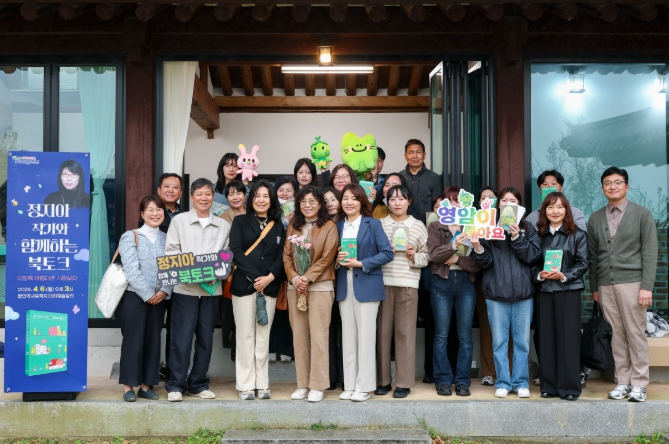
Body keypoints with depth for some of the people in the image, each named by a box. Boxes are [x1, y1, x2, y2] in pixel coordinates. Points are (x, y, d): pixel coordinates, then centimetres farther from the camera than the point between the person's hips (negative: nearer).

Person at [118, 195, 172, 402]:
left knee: (153, 340, 7)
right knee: (133, 340, -2)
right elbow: (131, 270, -11)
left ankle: (146, 385, 15)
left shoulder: (167, 239, 10)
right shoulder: (130, 237, -3)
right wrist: (147, 294, -13)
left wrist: (164, 291, -12)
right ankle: (128, 386, 7)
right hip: (134, 296, -4)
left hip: (159, 298, 4)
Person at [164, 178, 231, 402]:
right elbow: (171, 252, 0)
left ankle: (199, 383, 19)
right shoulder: (179, 220, 6)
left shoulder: (223, 226, 11)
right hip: (185, 288, -2)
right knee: (181, 337, -2)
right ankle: (176, 384, 8)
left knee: (206, 338, 8)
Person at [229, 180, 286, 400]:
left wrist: (270, 277, -12)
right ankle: (245, 385, 4)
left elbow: (280, 256, 6)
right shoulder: (240, 222, 5)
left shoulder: (278, 226, 13)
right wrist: (255, 277, -14)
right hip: (244, 285, -2)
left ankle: (262, 384, 10)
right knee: (245, 335, -1)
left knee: (263, 336, 5)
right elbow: (236, 252, -6)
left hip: (269, 286, 2)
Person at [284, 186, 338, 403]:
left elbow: (327, 257, -7)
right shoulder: (293, 226, 13)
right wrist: (294, 277, -8)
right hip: (295, 286, 4)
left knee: (318, 336, -4)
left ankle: (317, 386, 2)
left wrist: (307, 278, -13)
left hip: (320, 286, -4)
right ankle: (302, 384, 13)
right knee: (299, 336, 6)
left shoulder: (329, 226, 0)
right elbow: (287, 255, 8)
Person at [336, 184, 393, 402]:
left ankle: (364, 386, 6)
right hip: (344, 286, 4)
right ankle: (349, 385, 14)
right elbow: (332, 254, 15)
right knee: (348, 337, 7)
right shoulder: (337, 226, 11)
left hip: (366, 285, -4)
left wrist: (361, 263, -15)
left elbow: (387, 253, -8)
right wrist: (337, 260, -8)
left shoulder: (373, 224, -1)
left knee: (365, 336, -1)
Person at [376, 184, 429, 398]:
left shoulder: (418, 226, 9)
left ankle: (404, 382, 7)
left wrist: (414, 256, -10)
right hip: (382, 282, 1)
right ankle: (383, 380, 13)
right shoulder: (379, 224, 10)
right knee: (382, 331, 2)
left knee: (405, 332, -1)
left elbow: (426, 256, 10)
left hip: (408, 284, -1)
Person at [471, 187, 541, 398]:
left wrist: (517, 237, -16)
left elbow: (534, 255, -6)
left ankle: (521, 382, 17)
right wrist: (477, 248, -20)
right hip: (496, 293, 0)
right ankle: (503, 382, 15)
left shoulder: (528, 228, 7)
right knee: (499, 341, 5)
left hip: (523, 293, 1)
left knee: (522, 341, 6)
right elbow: (485, 261, -2)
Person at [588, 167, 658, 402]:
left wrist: (647, 286, -12)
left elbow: (650, 253, -4)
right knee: (617, 335, 6)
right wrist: (593, 287, 10)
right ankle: (623, 382, 13)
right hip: (605, 285, 3)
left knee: (635, 334, 0)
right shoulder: (595, 218, 12)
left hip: (632, 282, -3)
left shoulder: (642, 214, 1)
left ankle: (639, 383, 7)